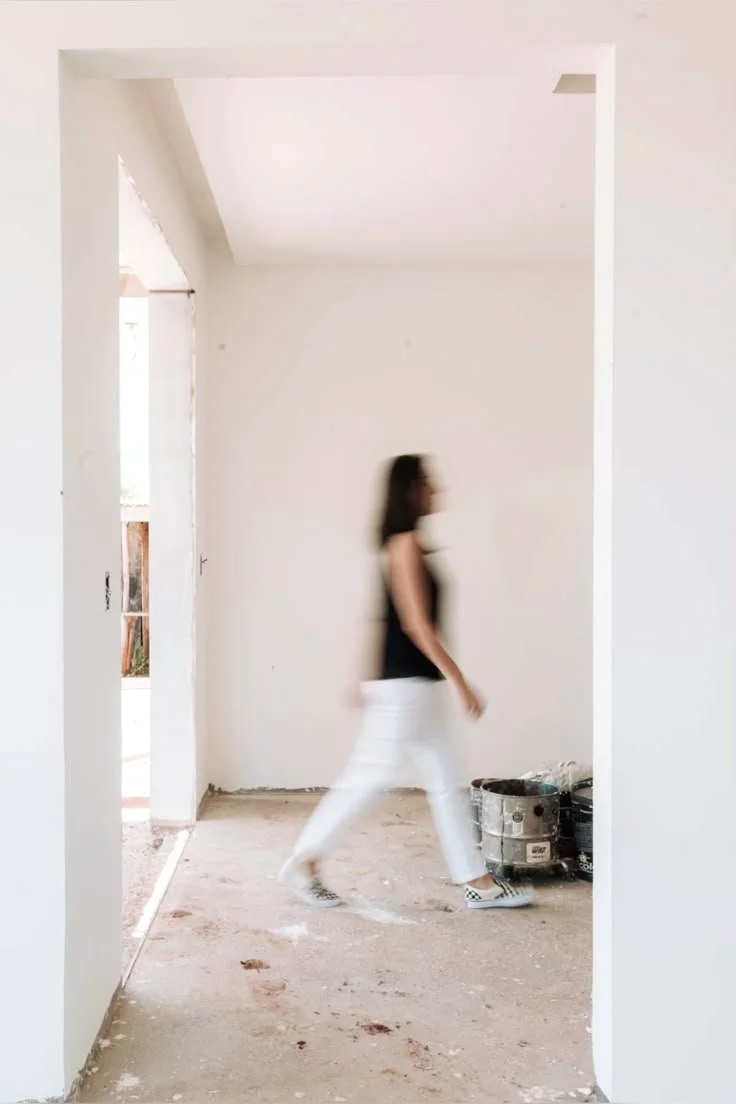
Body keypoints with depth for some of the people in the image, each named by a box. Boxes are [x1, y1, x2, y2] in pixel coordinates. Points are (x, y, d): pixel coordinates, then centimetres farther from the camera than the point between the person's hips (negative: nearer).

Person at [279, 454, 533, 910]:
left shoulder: (402, 545, 15)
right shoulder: (406, 543, -14)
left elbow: (387, 620, 18)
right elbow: (417, 624, -19)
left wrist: (370, 680, 21)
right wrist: (460, 681, -17)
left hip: (415, 683, 10)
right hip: (406, 682, -10)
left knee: (445, 780, 11)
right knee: (372, 776, -3)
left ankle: (478, 882, 18)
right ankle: (303, 863, 9)